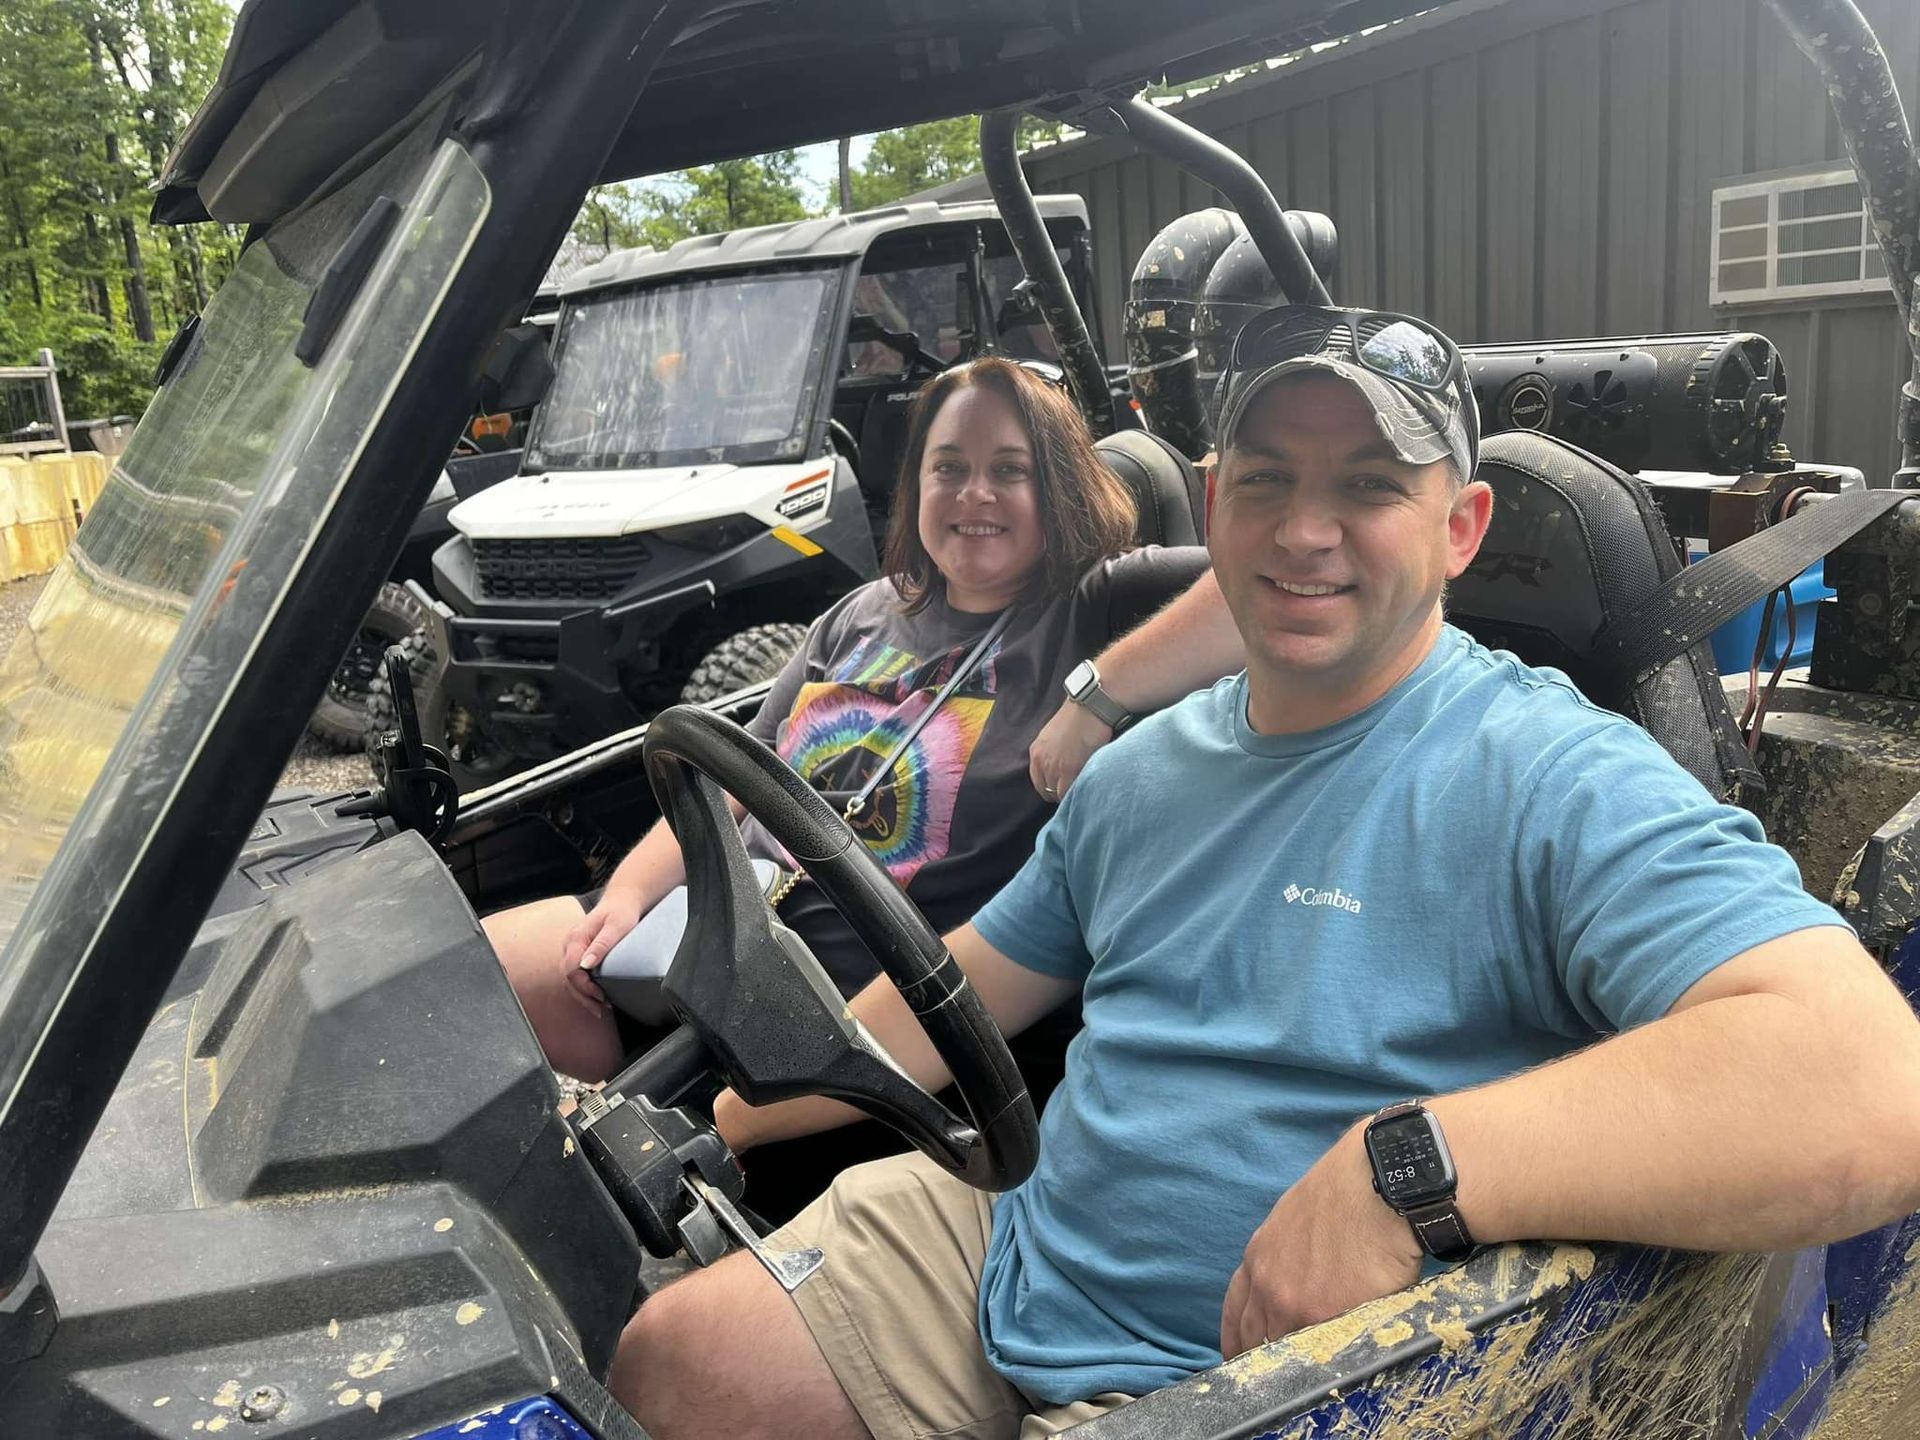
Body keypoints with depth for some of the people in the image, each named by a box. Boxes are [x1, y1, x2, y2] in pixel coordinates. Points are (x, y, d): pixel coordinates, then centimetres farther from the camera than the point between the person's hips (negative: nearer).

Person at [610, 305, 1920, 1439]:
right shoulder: (1144, 770, 7)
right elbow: (961, 992, 15)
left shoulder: (1555, 781, -18)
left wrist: (1407, 1168, -39)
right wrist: (720, 1122, 15)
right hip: (1011, 1255, 7)